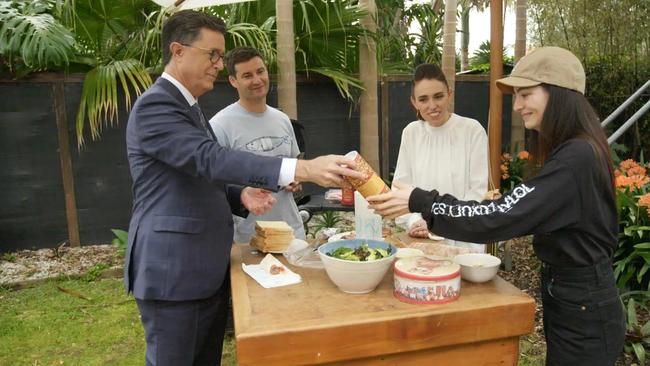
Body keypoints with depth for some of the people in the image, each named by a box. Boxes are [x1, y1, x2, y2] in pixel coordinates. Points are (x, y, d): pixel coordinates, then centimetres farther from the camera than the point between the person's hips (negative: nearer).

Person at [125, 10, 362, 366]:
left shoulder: (189, 107, 16)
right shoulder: (154, 105, -15)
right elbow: (210, 159, -30)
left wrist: (241, 195, -3)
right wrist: (303, 169, -38)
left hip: (207, 268, 9)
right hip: (172, 270, -9)